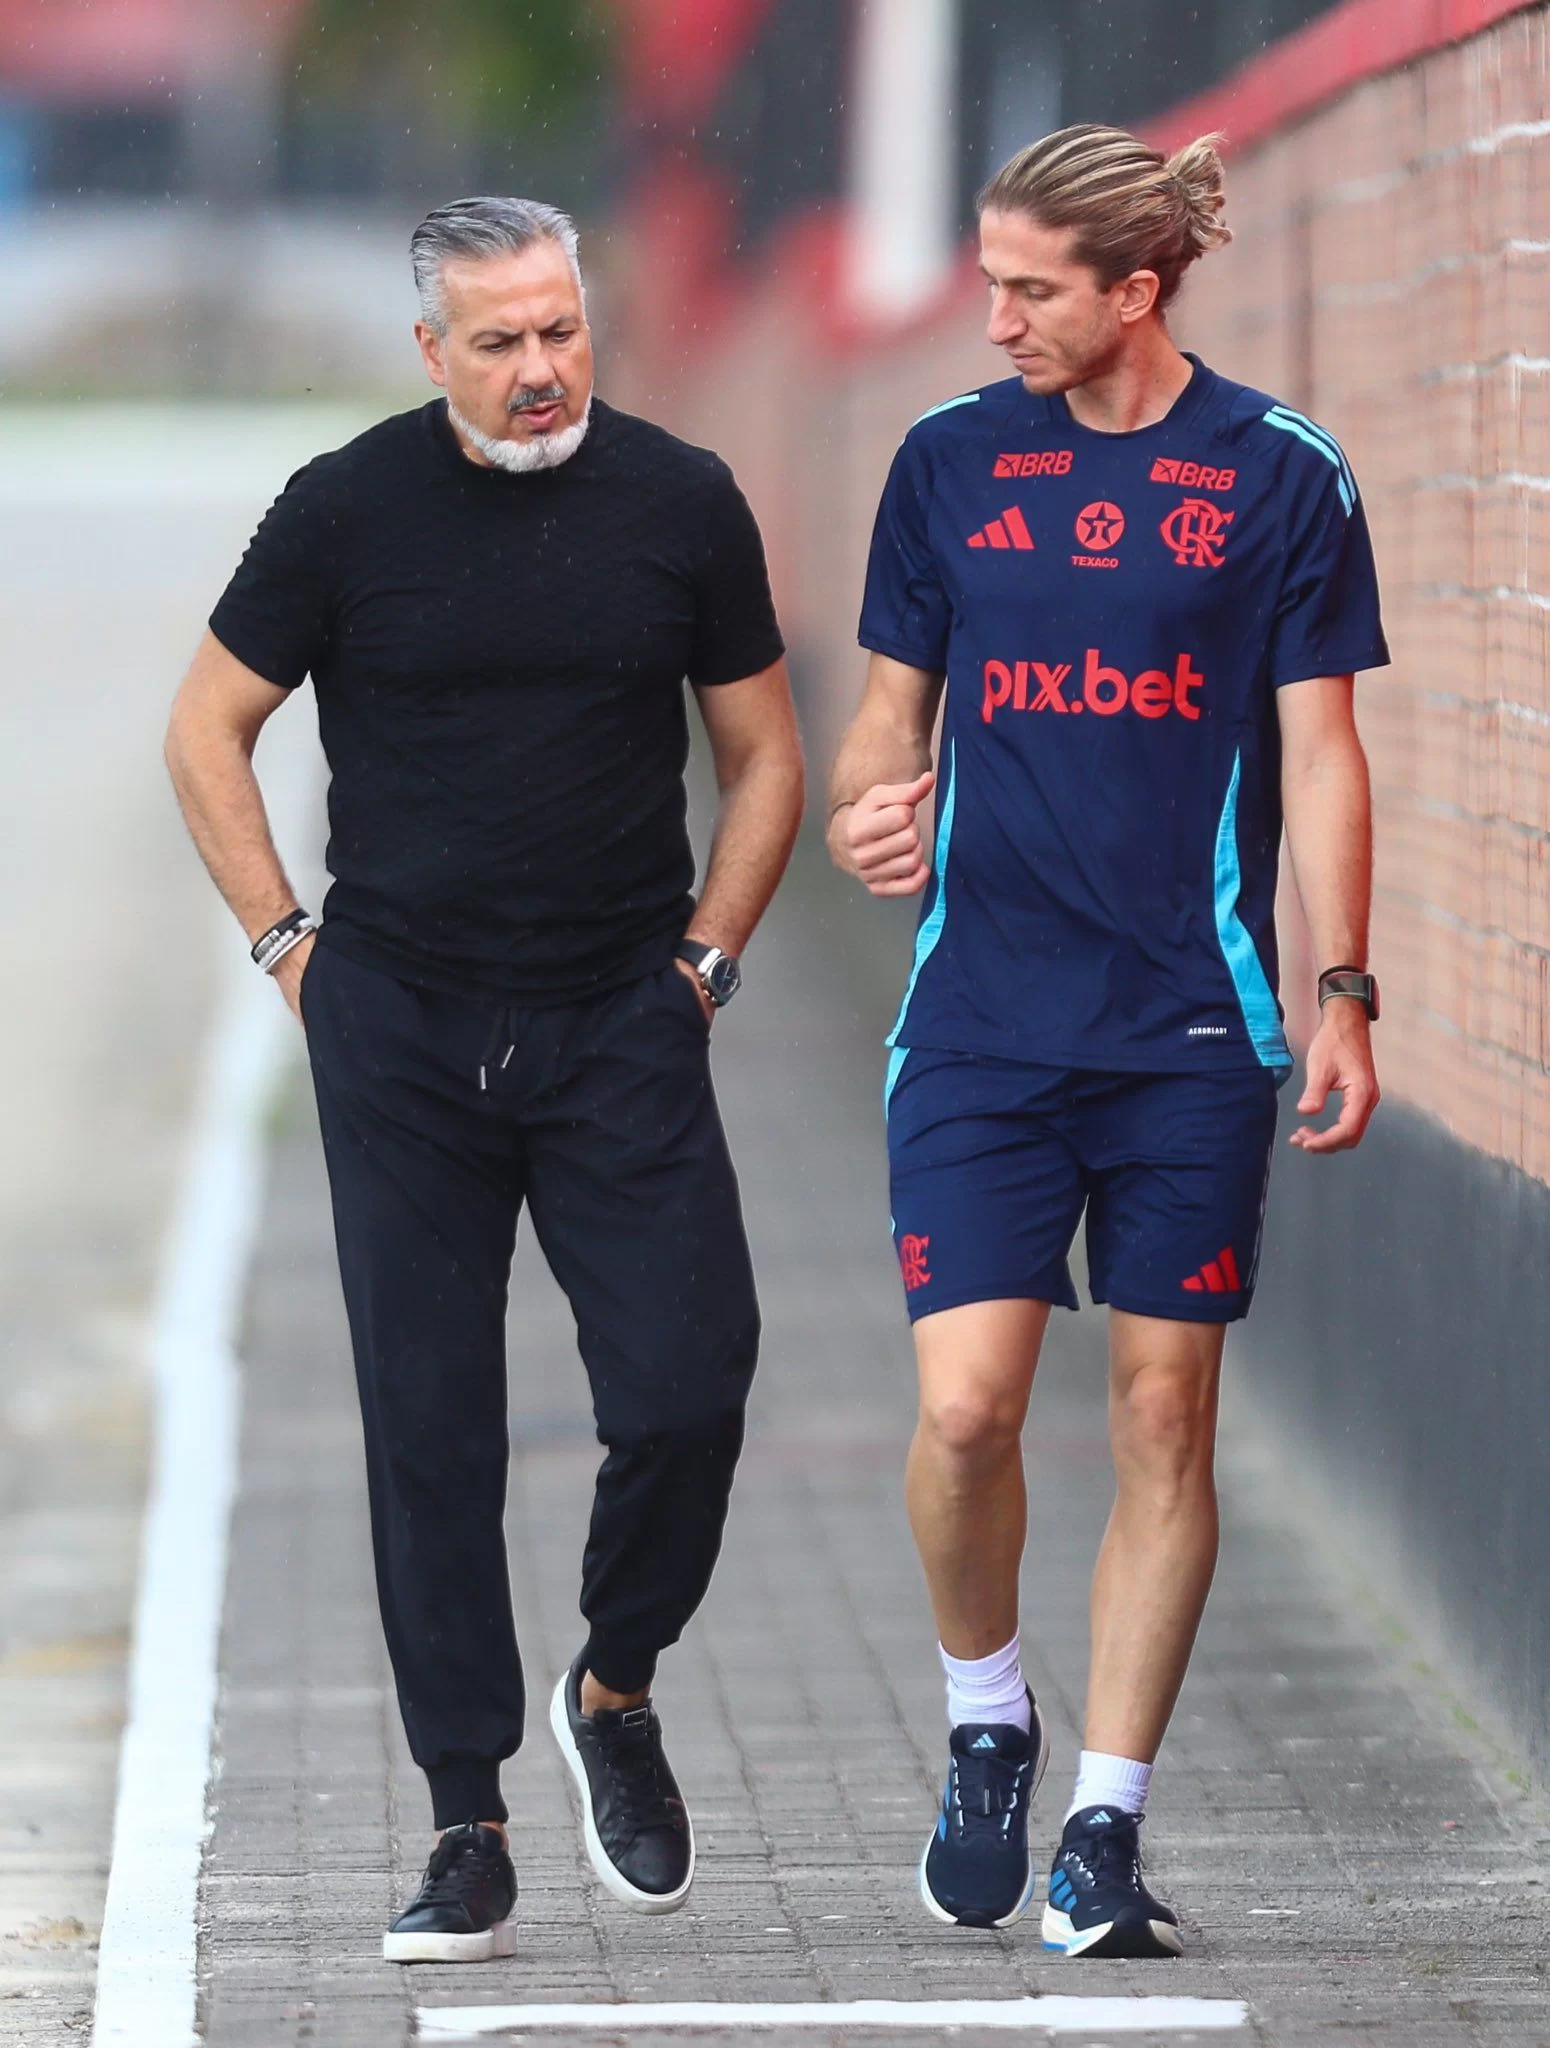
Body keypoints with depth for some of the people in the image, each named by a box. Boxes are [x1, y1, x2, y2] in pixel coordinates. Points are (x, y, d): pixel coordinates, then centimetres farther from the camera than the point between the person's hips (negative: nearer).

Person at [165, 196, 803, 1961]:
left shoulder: (679, 504, 2)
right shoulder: (348, 510, -1)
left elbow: (763, 757, 12)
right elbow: (207, 733, 9)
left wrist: (705, 957, 5)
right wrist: (287, 944, 3)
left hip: (622, 1030, 0)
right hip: (400, 1035, 0)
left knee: (687, 1390, -11)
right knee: (429, 1435, 0)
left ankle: (615, 1691, 17)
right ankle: (466, 1831, 8)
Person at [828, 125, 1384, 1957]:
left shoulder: (1280, 478, 0)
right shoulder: (949, 461, 7)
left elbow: (1318, 754, 1)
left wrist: (1341, 995, -6)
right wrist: (865, 808, -6)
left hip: (1191, 1030, -1)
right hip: (982, 1023, 1)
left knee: (1164, 1417, 2)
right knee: (964, 1406, -10)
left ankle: (1106, 1833, 10)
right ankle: (985, 1729, 17)